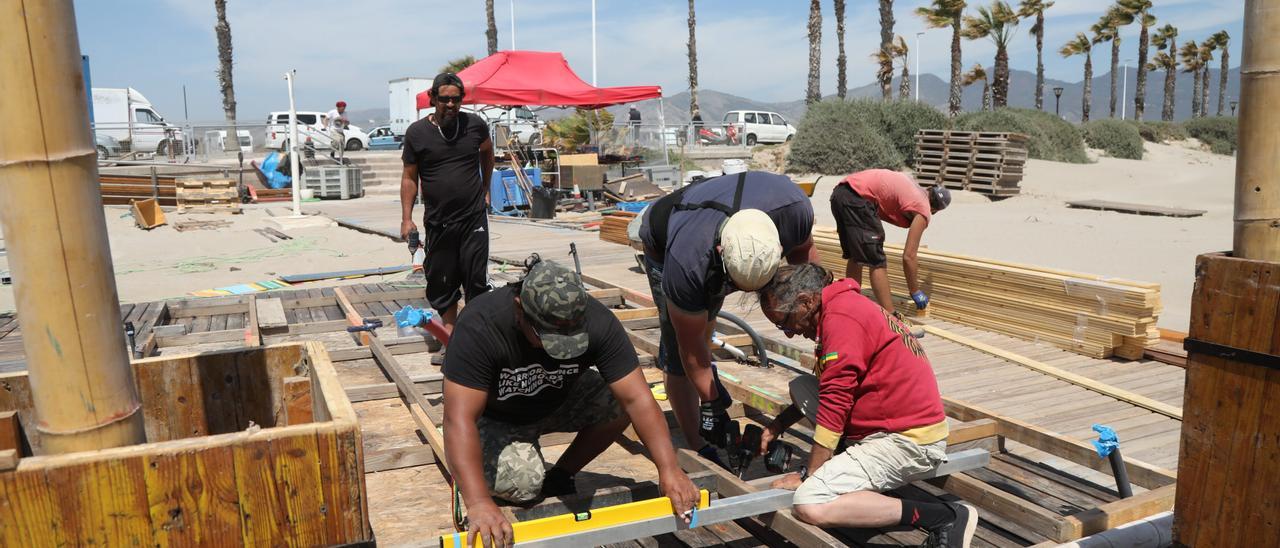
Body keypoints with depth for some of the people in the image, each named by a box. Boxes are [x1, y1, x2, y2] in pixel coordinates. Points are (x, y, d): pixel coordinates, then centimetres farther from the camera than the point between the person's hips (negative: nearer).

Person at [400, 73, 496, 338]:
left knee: (477, 281, -1)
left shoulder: (475, 125, 1)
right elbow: (409, 178, 3)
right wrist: (407, 219, -3)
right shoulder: (417, 132, -1)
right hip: (437, 223, 0)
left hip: (474, 218, 0)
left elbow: (487, 152, 23)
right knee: (442, 284, 7)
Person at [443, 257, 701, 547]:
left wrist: (669, 468, -38)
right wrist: (478, 503, -50)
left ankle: (559, 477, 1)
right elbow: (460, 418, -40)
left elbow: (638, 399, -27)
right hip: (497, 418, -3)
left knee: (620, 400, -22)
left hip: (559, 401, 4)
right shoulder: (480, 325, -35)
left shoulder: (598, 322, -28)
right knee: (523, 482, -30)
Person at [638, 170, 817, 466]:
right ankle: (698, 449, 2)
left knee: (707, 312, 27)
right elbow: (690, 341, -28)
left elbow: (803, 247, -11)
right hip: (663, 244, -4)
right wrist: (710, 403, -20)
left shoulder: (793, 207, -39)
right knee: (681, 355, -10)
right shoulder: (687, 262, -46)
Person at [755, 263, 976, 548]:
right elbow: (825, 387, 27)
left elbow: (833, 405, -19)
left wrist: (808, 474, -9)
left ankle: (943, 517, -14)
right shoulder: (843, 305, 13)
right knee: (800, 386, 11)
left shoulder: (841, 318, -19)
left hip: (909, 440, -10)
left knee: (809, 506, -20)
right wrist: (779, 423, 20)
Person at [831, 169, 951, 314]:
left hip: (839, 193, 8)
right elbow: (908, 257, 2)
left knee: (854, 257, 20)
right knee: (877, 263, -2)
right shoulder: (923, 211, 4)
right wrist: (915, 292, 12)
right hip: (857, 198, -8)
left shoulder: (914, 187, 27)